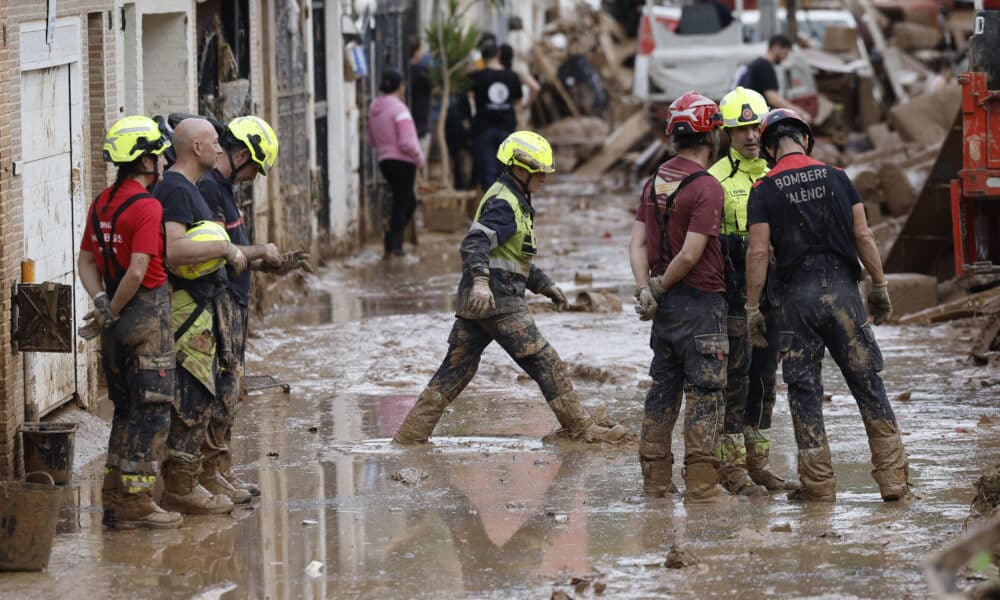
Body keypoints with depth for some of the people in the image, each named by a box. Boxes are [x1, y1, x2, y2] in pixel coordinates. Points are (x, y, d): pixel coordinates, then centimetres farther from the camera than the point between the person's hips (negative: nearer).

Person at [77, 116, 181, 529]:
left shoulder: (101, 204, 11)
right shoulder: (146, 208, -17)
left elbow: (86, 261, 12)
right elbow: (137, 271, -24)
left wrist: (101, 304, 0)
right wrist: (112, 314, -13)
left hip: (119, 321, 9)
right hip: (147, 313, -9)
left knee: (126, 409, 16)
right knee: (151, 409, -3)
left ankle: (115, 500, 17)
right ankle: (136, 502, -3)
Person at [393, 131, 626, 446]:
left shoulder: (515, 201, 22)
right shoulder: (503, 204, -12)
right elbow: (475, 243, -26)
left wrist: (545, 285, 30)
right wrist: (481, 281, -40)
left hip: (476, 301, 10)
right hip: (497, 301, -10)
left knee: (457, 367, 10)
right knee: (545, 363, -3)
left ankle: (411, 432, 8)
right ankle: (581, 428, 3)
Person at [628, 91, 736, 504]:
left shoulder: (655, 183, 9)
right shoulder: (707, 187, -15)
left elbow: (638, 242, 4)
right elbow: (690, 255, -19)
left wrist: (646, 289, -4)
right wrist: (659, 287, -6)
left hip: (665, 303, 8)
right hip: (700, 303, -8)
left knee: (664, 389, 13)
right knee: (705, 393, -4)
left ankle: (656, 480, 16)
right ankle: (700, 484, -6)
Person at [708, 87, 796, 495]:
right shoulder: (716, 178, -4)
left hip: (773, 289, 6)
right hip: (735, 288, -6)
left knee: (765, 375, 9)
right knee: (735, 374, -6)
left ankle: (757, 461, 16)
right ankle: (731, 465, -2)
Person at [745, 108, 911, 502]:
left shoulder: (764, 191, 0)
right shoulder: (836, 178, 4)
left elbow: (758, 252, -5)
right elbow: (863, 237, 3)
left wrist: (752, 309, 0)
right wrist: (880, 287, 11)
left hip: (797, 296, -1)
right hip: (842, 289, 1)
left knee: (804, 392, 5)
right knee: (867, 384, 5)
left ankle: (819, 484, 4)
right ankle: (893, 478, 2)